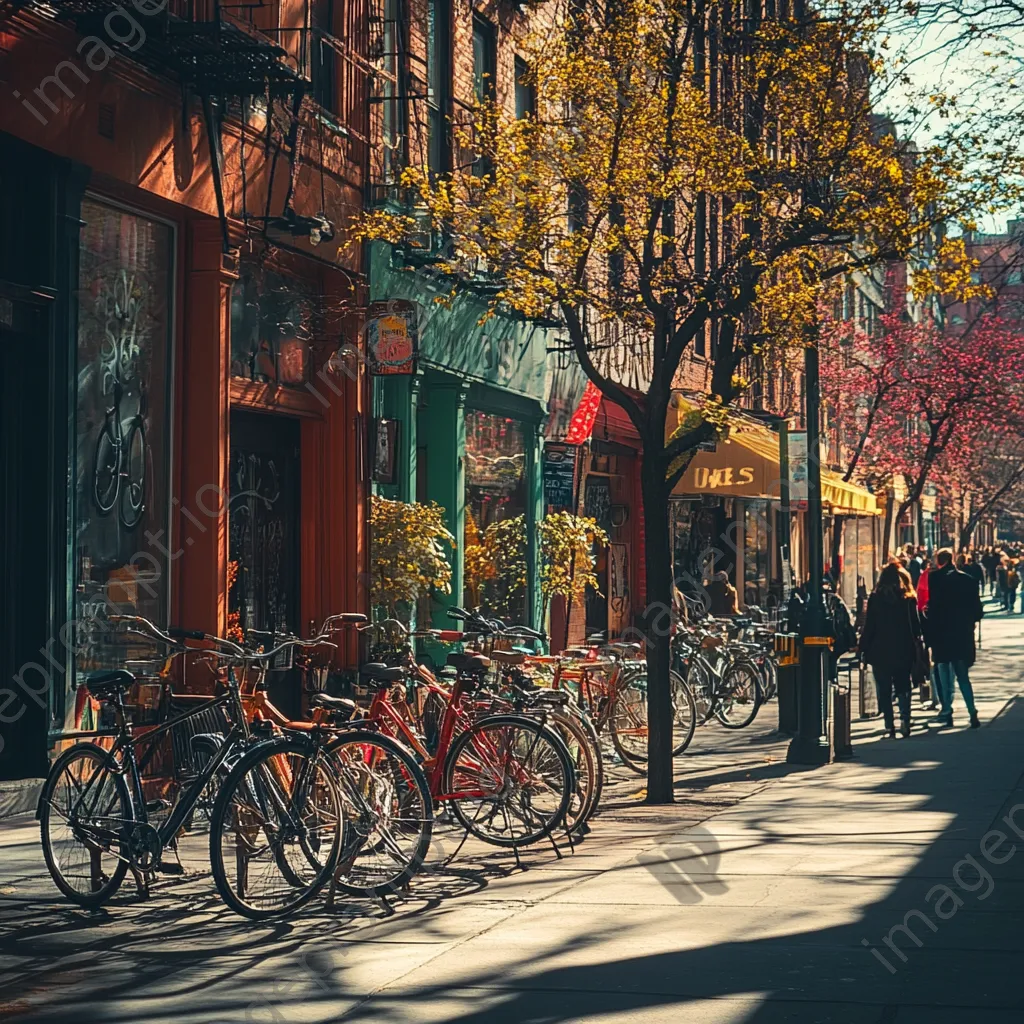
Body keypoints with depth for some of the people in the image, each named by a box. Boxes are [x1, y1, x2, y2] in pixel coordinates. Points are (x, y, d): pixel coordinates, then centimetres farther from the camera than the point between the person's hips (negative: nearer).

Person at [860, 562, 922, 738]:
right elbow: (916, 627, -1)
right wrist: (912, 643, 15)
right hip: (904, 651, 2)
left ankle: (890, 727, -1)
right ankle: (905, 721, -4)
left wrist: (864, 649, 0)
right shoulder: (909, 599, -3)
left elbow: (869, 627, -6)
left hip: (880, 652, -2)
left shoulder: (875, 599, -6)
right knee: (903, 688, 12)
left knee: (884, 691, 5)